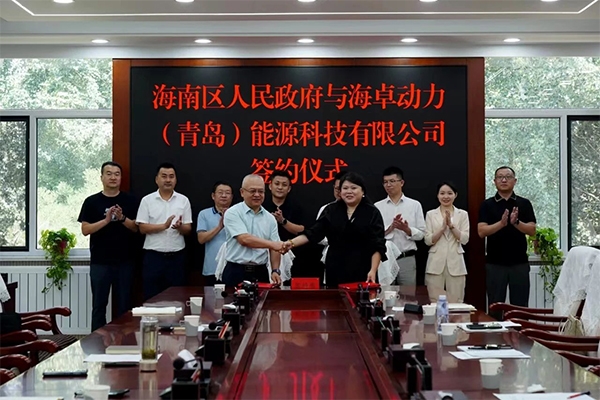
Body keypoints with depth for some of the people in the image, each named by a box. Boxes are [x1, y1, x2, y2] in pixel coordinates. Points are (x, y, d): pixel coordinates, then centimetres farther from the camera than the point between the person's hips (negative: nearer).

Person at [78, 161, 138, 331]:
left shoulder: (129, 200, 4)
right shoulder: (92, 202, 2)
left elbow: (136, 228, 2)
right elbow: (85, 230, -3)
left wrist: (122, 218, -16)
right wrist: (106, 220, -16)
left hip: (124, 261, 1)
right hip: (99, 262, -1)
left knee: (124, 304, 6)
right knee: (99, 305, 5)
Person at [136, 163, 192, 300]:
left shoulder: (183, 200, 5)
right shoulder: (147, 200, 1)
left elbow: (188, 229, 4)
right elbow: (142, 228, -4)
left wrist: (179, 227, -18)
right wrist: (164, 226, -16)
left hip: (177, 256, 1)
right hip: (153, 256, -1)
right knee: (152, 297, 2)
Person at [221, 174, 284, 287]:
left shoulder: (270, 218, 10)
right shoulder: (233, 213, -4)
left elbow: (274, 249, 9)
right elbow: (244, 239, -16)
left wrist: (275, 271, -5)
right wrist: (272, 244, -20)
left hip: (261, 273, 4)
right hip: (236, 273, -4)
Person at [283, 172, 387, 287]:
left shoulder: (372, 213, 0)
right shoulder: (331, 210, 8)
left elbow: (377, 246, -5)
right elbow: (313, 233, 4)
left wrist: (373, 270, -15)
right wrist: (292, 243, -10)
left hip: (362, 272, -2)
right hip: (335, 270, 2)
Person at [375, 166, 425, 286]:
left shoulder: (414, 205, 5)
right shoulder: (377, 206, 5)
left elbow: (421, 234, 2)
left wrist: (407, 229, -17)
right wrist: (390, 227, -16)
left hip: (407, 258, 0)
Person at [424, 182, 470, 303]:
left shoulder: (463, 214, 7)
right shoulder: (431, 214, 6)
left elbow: (465, 239, -2)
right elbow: (428, 240, -1)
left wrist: (451, 225, -13)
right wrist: (442, 227, -14)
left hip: (455, 263, 0)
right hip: (436, 264, 0)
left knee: (455, 302, 0)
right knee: (435, 302, -1)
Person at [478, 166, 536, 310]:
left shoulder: (524, 204, 5)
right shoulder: (487, 205, 3)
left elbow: (532, 230, -1)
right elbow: (481, 231, -7)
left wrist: (516, 222, -20)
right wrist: (501, 223, -22)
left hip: (520, 263, 1)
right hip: (495, 263, -1)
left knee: (520, 307, 3)